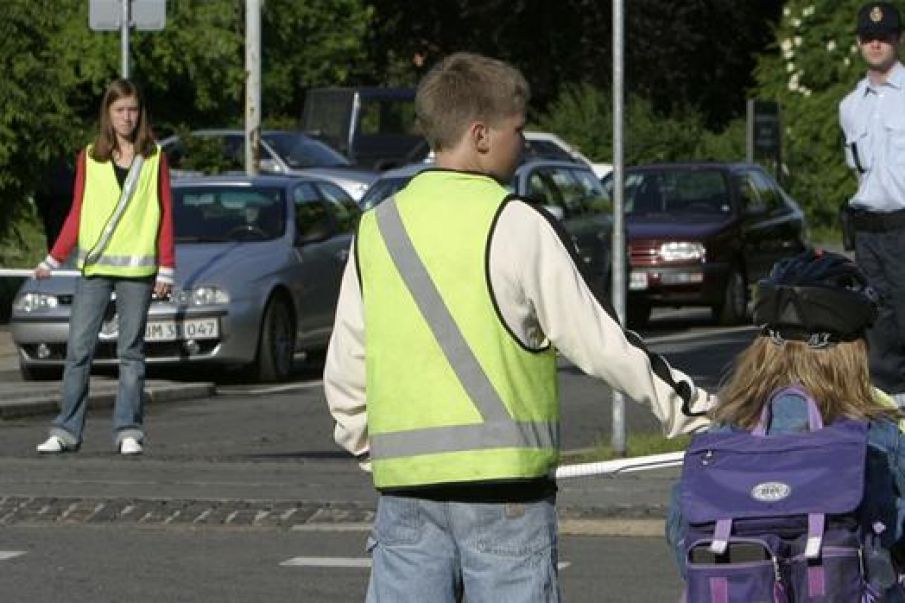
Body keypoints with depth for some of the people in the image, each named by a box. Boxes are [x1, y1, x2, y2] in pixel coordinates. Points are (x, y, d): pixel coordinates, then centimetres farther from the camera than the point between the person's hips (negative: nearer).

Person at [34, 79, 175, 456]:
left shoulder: (154, 158, 7)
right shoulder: (89, 159, 9)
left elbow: (165, 215, 5)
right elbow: (77, 214, 10)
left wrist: (166, 269, -1)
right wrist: (53, 261, 2)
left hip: (137, 269, -1)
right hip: (93, 267, 1)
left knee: (131, 351, 1)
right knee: (78, 349, -3)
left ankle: (128, 431, 4)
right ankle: (66, 431, 0)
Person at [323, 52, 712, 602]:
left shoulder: (376, 231, 9)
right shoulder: (517, 226, -6)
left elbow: (344, 372, 12)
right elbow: (599, 342, -4)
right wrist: (690, 409, 6)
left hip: (406, 488, 4)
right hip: (504, 481, -4)